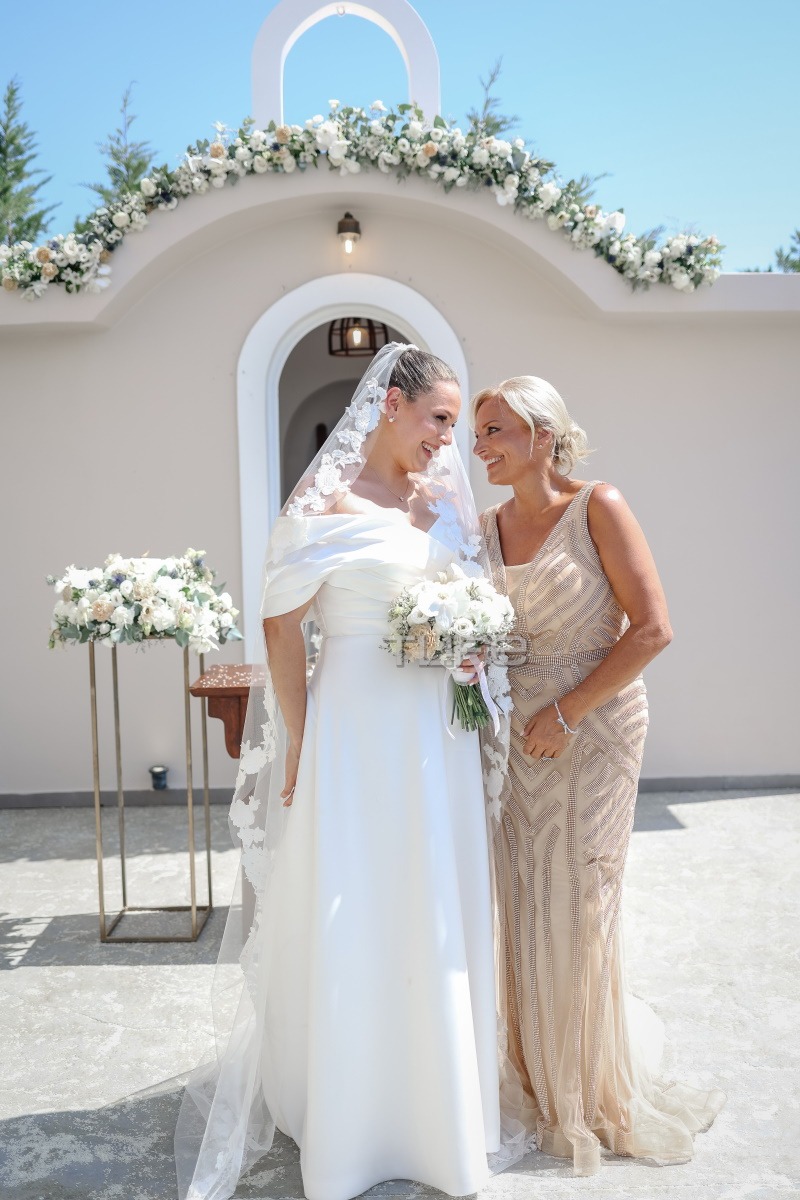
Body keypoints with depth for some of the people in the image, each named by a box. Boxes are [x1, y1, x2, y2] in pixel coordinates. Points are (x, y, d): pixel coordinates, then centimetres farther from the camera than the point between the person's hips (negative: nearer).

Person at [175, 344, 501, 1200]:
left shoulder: (443, 501, 10)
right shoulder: (328, 499, -9)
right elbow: (282, 625, -9)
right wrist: (300, 742, -10)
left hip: (437, 732, 6)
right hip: (359, 725, -6)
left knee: (436, 916, 15)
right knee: (351, 916, 6)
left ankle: (436, 1102, 37)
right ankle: (349, 1110, 28)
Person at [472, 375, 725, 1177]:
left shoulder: (598, 508, -10)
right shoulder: (486, 527, 6)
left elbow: (652, 629, -15)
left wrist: (566, 714, -16)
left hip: (591, 729, -5)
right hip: (514, 734, 5)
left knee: (574, 908, 4)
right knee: (522, 905, 10)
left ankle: (594, 1095, 28)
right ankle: (537, 1077, 32)